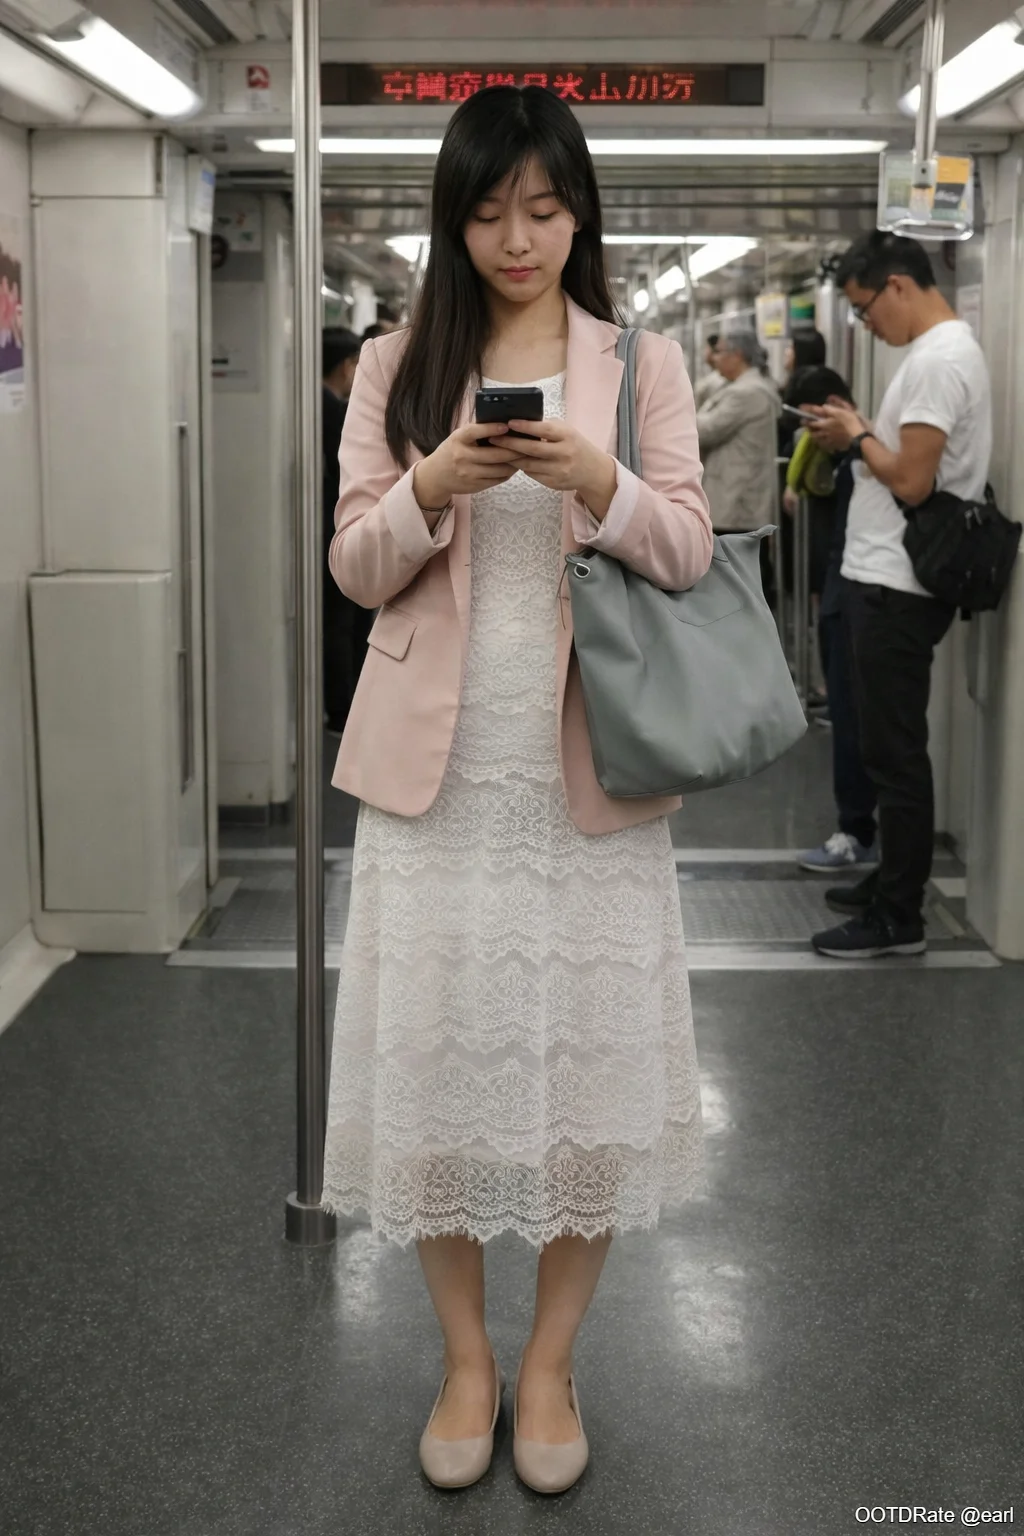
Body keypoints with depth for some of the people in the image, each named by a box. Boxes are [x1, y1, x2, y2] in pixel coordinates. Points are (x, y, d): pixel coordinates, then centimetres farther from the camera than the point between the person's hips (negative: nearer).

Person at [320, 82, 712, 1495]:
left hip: (587, 770, 0)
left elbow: (687, 557, 0)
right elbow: (356, 569, 3)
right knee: (439, 1053, 5)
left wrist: (597, 483, -19)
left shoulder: (643, 362, 5)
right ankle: (465, 1356, 24)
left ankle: (550, 1361, 23)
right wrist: (431, 489, -17)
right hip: (437, 768, 1)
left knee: (590, 1052, 4)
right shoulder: (397, 365, 7)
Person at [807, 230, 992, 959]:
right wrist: (867, 433, 8)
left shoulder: (937, 360, -18)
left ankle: (900, 918, 2)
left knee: (896, 753, -5)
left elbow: (911, 481, -23)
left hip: (898, 588, -11)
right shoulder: (945, 351, 16)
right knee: (891, 747, 17)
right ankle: (894, 882, 27)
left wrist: (856, 438, -7)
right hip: (892, 581, 11)